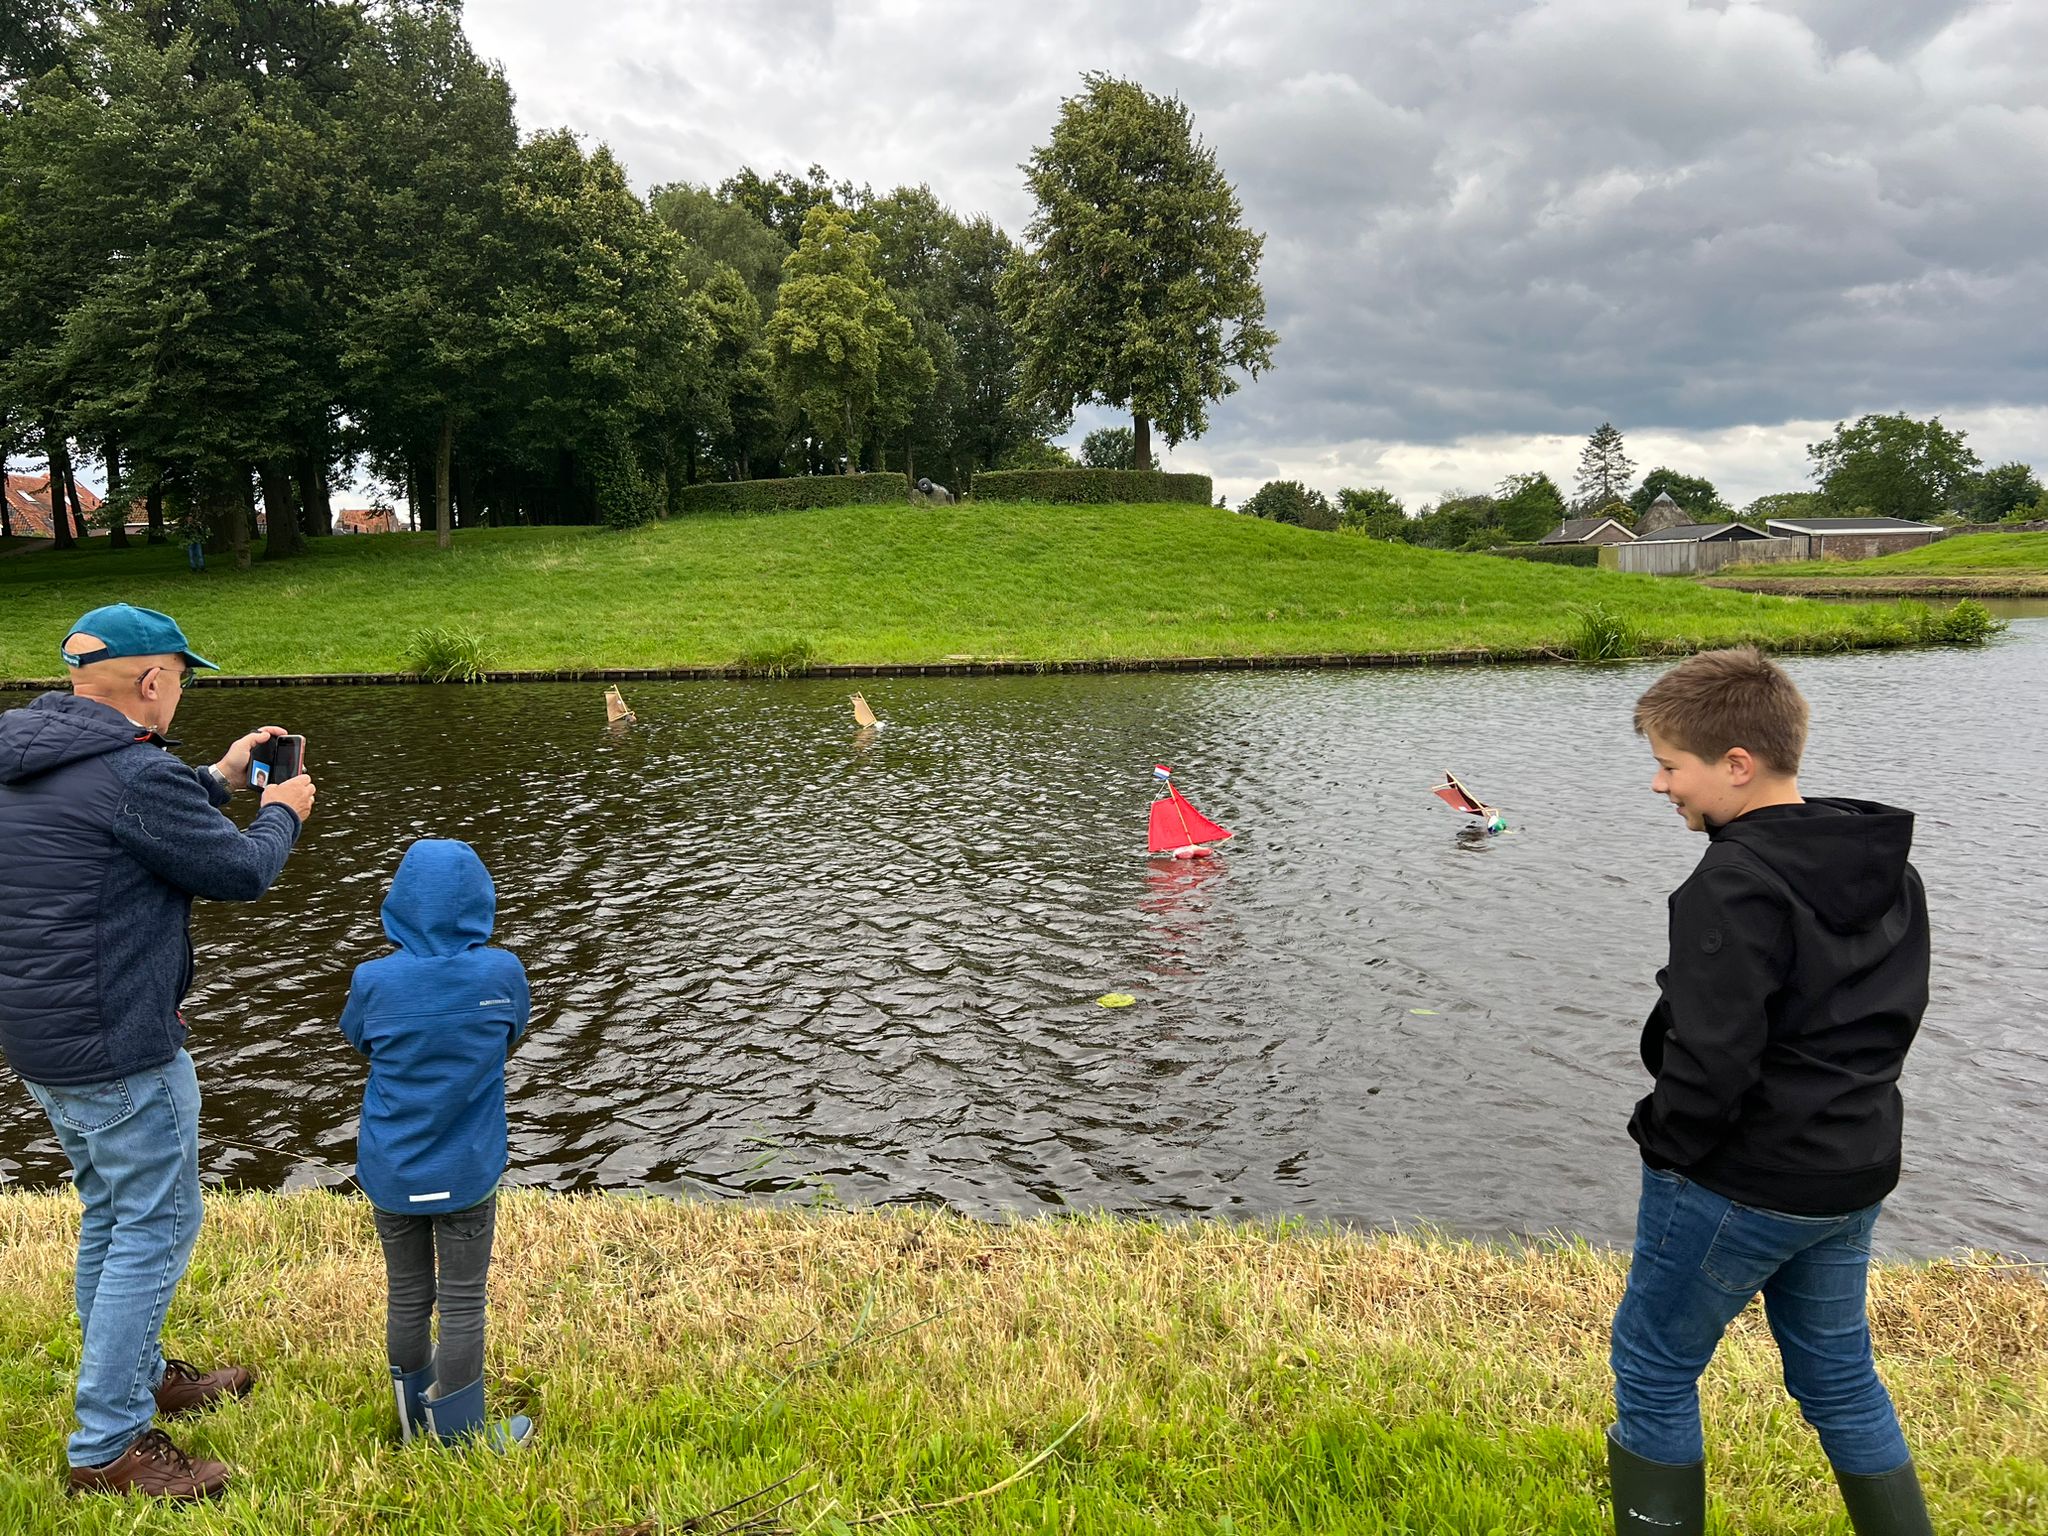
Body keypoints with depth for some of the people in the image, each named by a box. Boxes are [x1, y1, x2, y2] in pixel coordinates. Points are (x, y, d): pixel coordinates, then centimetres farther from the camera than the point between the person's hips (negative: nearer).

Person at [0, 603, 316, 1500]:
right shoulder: (135, 774, -23)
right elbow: (240, 872, -13)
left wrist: (221, 781, 18)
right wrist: (282, 813, 5)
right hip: (120, 1049, -10)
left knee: (112, 1214, 23)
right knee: (156, 1230, 1)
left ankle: (140, 1378, 39)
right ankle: (106, 1448, 9)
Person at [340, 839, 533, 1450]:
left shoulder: (373, 981, -15)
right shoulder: (502, 973, -15)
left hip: (391, 1172, 2)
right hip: (467, 1172, -2)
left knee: (406, 1298, 17)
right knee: (462, 1306, 9)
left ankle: (415, 1420, 34)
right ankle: (460, 1437, 19)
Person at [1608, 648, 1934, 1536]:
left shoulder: (1734, 887, -23)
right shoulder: (1889, 869, 5)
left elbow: (1712, 1056, -25)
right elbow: (1888, 1016, 13)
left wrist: (1666, 1146, -10)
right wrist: (1837, 1113, 16)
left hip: (1738, 1185, -8)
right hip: (1855, 1173, 8)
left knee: (1653, 1371, 9)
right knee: (1838, 1376, 22)